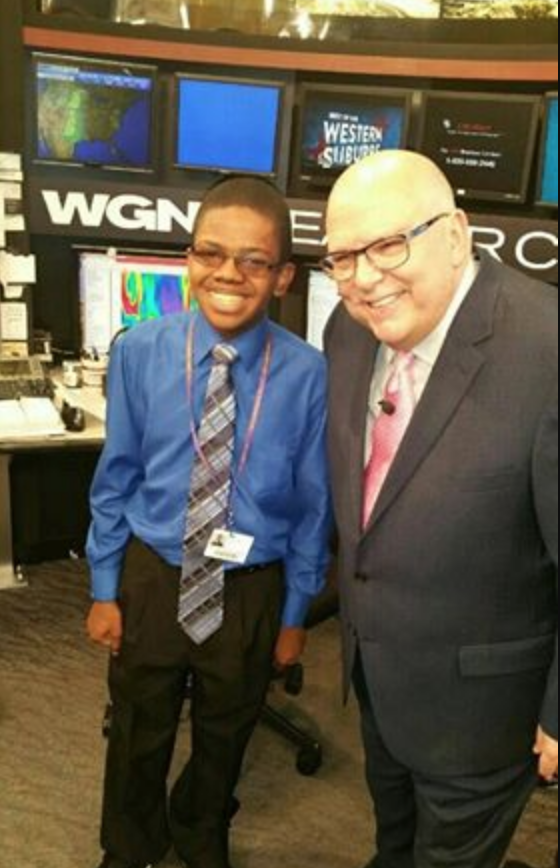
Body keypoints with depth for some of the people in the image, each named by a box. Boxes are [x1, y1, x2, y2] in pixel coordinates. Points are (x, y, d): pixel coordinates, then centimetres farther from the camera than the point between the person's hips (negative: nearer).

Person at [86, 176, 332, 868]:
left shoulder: (306, 374, -17)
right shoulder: (139, 352, -14)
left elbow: (312, 503, -7)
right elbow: (116, 478, -4)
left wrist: (295, 613, 0)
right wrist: (105, 589, 1)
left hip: (251, 588, 0)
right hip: (152, 576, 1)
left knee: (224, 734, 25)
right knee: (137, 733, 23)